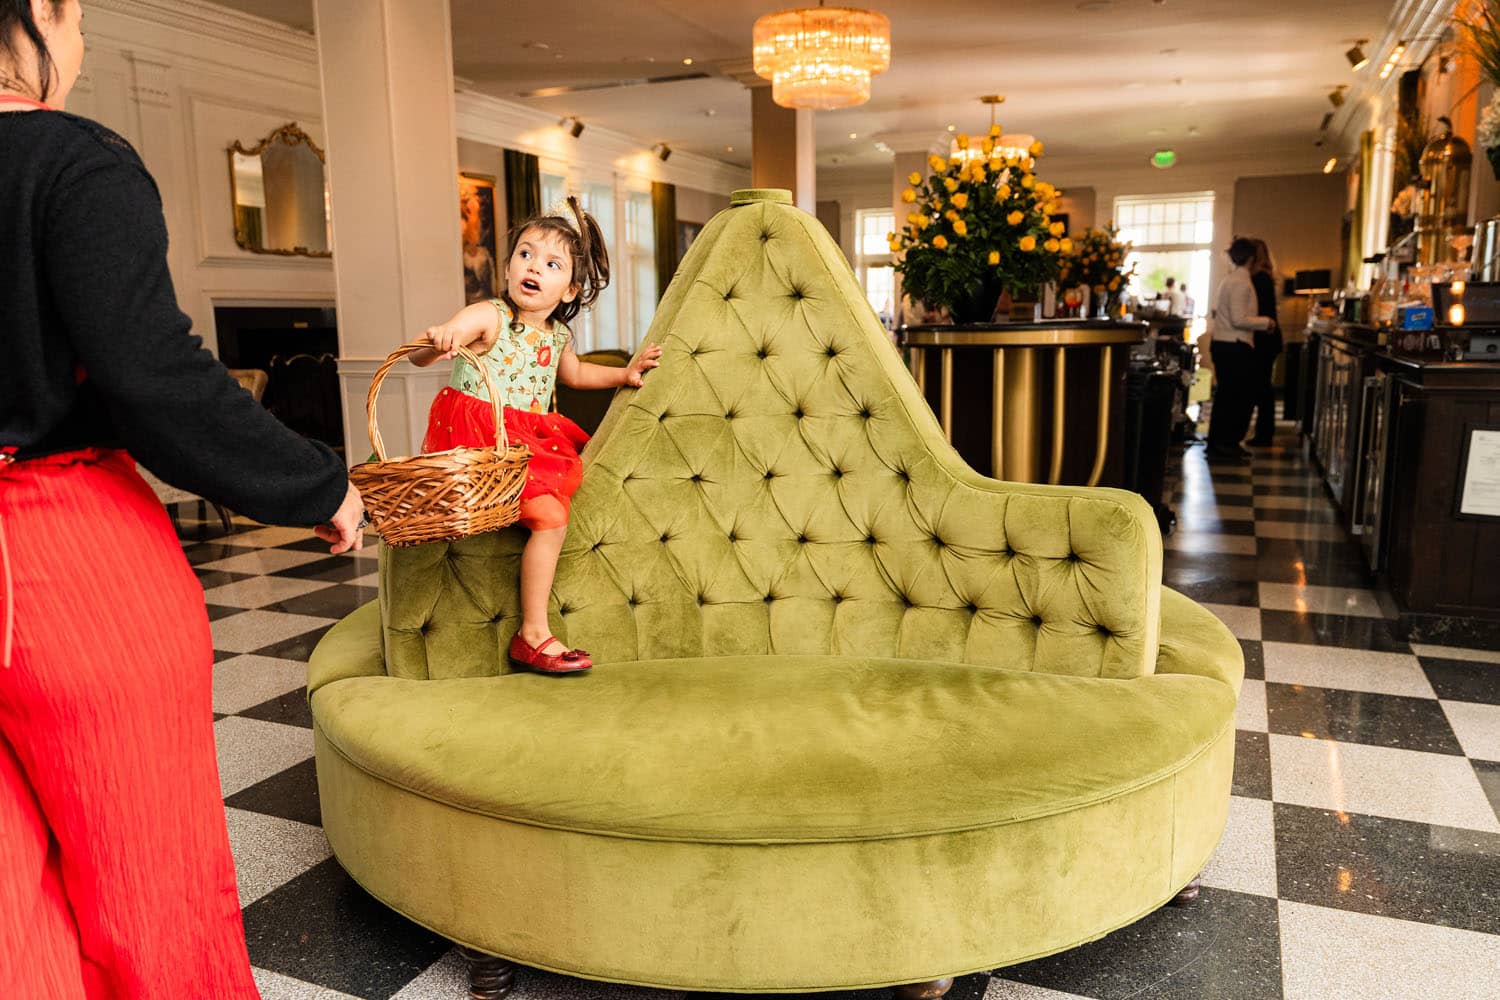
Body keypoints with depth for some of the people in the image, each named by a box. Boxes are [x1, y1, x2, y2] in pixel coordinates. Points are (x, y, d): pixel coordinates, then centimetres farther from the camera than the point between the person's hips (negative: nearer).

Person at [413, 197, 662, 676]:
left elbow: (574, 374, 32)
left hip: (530, 436, 9)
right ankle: (533, 635, -12)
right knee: (550, 515, -21)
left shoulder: (558, 336, 9)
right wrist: (436, 342, -45)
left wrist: (624, 373, 21)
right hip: (478, 437, -9)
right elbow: (419, 357, -22)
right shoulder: (487, 318, -13)